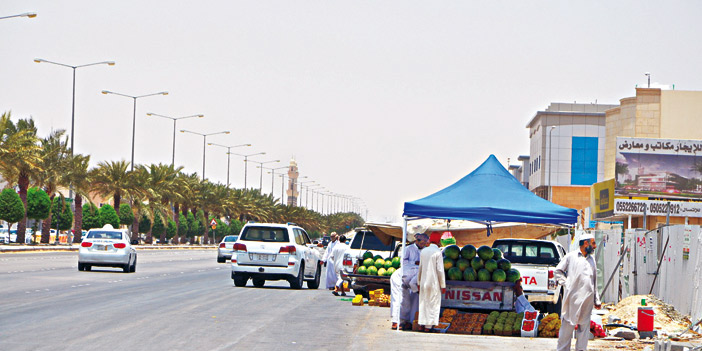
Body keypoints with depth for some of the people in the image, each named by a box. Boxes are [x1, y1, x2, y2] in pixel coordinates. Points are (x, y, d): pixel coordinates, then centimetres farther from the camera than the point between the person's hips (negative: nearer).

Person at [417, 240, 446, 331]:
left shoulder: (423, 251, 7)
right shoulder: (437, 252, -10)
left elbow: (420, 268, 13)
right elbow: (440, 270, -12)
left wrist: (419, 282, 21)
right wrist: (443, 285, -7)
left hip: (423, 282, 6)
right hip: (434, 283, -6)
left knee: (423, 304, 12)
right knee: (433, 304, 0)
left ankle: (422, 324, 13)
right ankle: (428, 326, -2)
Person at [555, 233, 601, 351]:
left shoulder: (592, 259, 19)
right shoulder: (571, 257, 4)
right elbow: (557, 271, 8)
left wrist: (597, 300, 18)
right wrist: (566, 284, -5)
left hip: (587, 299, 4)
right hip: (573, 297, -4)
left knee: (584, 324, 3)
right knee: (568, 324, -2)